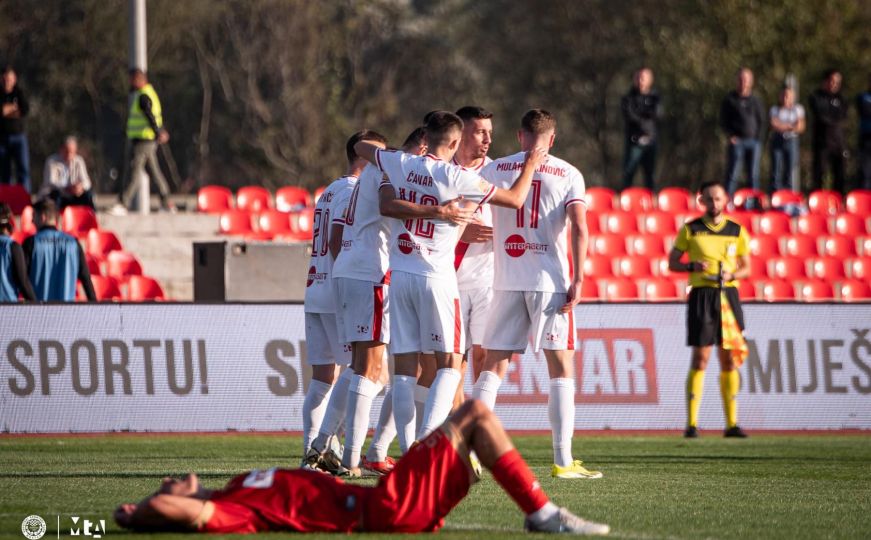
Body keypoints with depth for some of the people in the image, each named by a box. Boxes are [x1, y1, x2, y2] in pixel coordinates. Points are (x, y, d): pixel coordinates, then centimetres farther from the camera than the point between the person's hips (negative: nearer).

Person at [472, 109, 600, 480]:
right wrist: (578, 279, -9)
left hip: (507, 282, 2)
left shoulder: (494, 170, 7)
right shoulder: (568, 175, 2)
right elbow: (579, 227, -9)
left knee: (493, 367, 9)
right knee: (561, 368, 2)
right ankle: (563, 461, -5)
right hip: (550, 281, -2)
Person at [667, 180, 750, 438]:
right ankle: (691, 424, -6)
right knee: (700, 358, -8)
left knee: (729, 359, 2)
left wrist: (731, 274, -8)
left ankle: (732, 423, 7)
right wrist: (692, 266, -12)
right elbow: (672, 262, 7)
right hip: (701, 294, -3)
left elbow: (746, 267, 14)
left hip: (728, 294, 3)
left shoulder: (737, 231, 10)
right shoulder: (690, 230, 4)